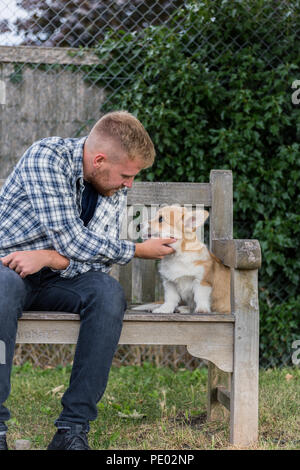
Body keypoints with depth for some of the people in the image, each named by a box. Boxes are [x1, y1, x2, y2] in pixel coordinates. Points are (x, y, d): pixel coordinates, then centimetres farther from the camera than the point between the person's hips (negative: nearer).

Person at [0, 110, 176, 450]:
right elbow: (71, 241, -24)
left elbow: (99, 260, -5)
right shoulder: (47, 156, -19)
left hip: (55, 278, 5)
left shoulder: (115, 191, 2)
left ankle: (73, 428, -26)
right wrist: (139, 251, -14)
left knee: (108, 293, -27)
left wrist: (49, 258, -24)